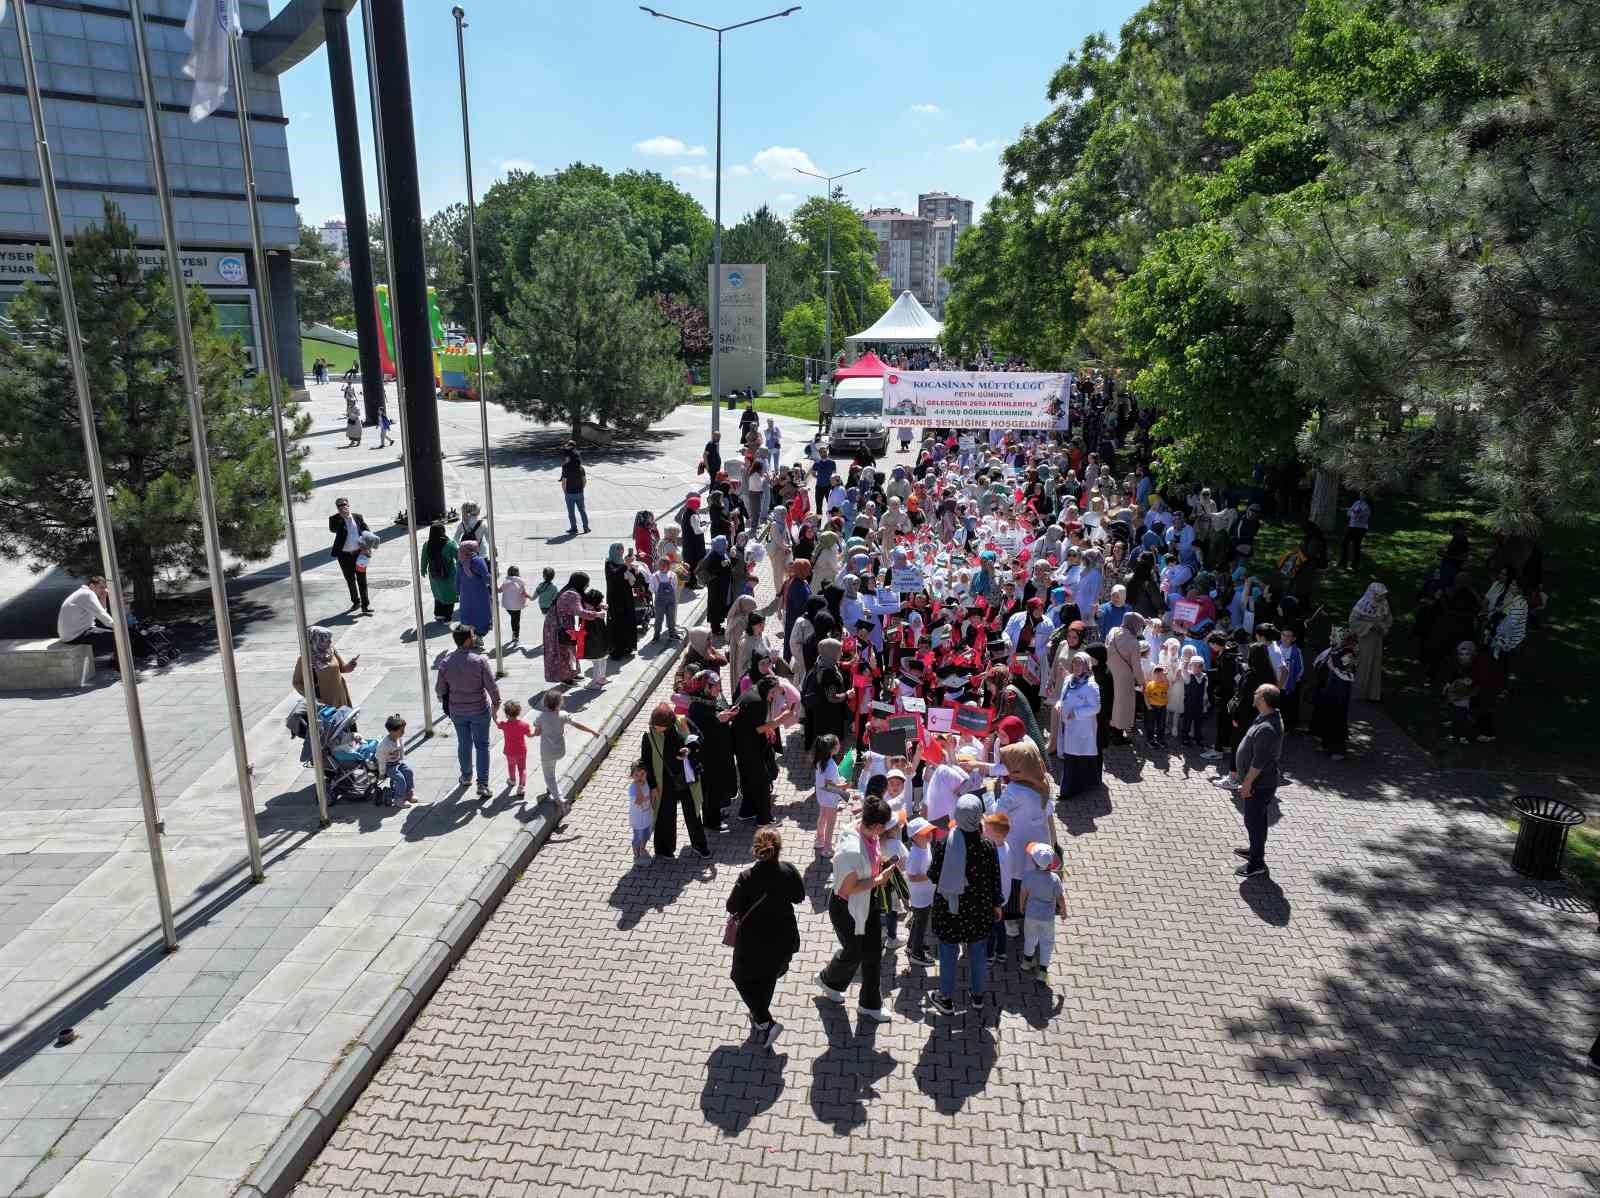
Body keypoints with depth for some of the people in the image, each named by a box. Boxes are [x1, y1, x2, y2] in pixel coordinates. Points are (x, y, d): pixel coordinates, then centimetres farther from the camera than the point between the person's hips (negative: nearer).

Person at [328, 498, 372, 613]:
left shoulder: (358, 517, 3)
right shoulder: (335, 519, -3)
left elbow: (366, 531, 8)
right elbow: (332, 529, -22)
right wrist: (341, 515, -20)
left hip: (359, 553, 0)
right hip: (344, 555, 0)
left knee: (362, 580, -1)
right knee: (350, 580, 12)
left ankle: (365, 604, 3)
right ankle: (355, 601, 29)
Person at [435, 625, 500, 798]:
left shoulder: (446, 662, -9)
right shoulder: (480, 660, -20)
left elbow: (440, 688, 1)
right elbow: (491, 686, -16)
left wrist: (443, 700, 23)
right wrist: (496, 705, -1)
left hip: (457, 710, 3)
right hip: (480, 709, -3)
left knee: (464, 744, 21)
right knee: (482, 745, 8)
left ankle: (466, 777, 39)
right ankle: (483, 784, 5)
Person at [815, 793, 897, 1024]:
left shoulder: (870, 835, -11)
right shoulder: (852, 850, -37)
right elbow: (847, 888, -29)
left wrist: (881, 864, -6)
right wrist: (877, 880, -24)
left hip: (870, 903, 8)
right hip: (847, 908, -8)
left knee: (873, 951, 17)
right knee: (853, 953, 15)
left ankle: (871, 1005, 35)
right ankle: (828, 980, 47)